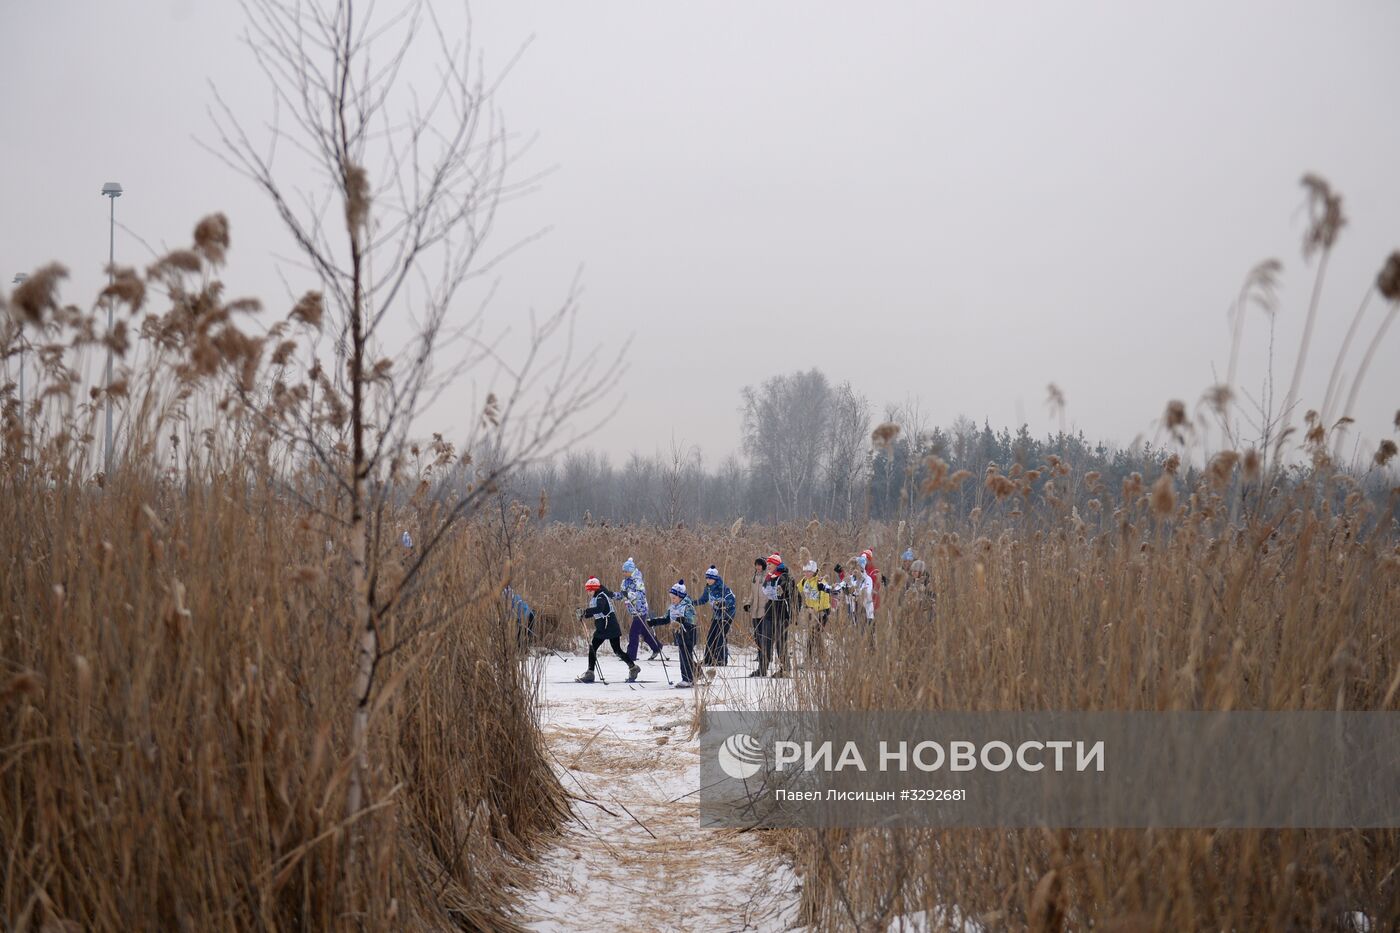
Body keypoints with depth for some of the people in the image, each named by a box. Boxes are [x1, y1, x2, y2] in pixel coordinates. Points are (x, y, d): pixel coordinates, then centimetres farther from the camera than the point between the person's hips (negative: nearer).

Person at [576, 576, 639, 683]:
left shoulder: (601, 596, -17)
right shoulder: (594, 598, 12)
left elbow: (599, 608, -36)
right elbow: (593, 613, 17)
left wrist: (585, 612, -39)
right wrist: (584, 614, -1)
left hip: (611, 628, -9)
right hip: (601, 629, 9)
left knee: (617, 651, -3)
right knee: (592, 648, 1)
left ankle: (633, 668, 13)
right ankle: (590, 673, 3)